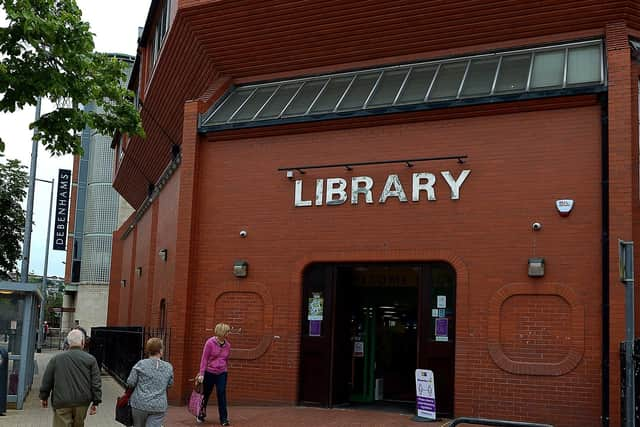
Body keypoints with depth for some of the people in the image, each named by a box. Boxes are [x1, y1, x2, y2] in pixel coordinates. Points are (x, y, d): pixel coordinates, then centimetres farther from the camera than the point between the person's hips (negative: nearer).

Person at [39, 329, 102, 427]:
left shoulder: (56, 359, 4)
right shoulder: (90, 359, 1)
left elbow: (46, 381, 10)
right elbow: (96, 383, -2)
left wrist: (44, 397, 23)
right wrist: (96, 402, 3)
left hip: (61, 403, -1)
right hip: (82, 403, 1)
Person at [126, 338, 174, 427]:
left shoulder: (140, 364, -8)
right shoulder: (168, 367, 0)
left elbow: (130, 383, -6)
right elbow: (169, 384, 11)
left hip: (140, 404, 0)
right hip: (159, 406, 1)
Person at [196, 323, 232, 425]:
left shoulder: (228, 345, 0)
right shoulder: (210, 343, -13)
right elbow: (204, 359, -11)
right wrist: (201, 374, -13)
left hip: (222, 373, 2)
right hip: (209, 372, -2)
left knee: (222, 394, -5)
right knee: (206, 394, 13)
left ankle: (224, 419, -1)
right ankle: (201, 414, 36)